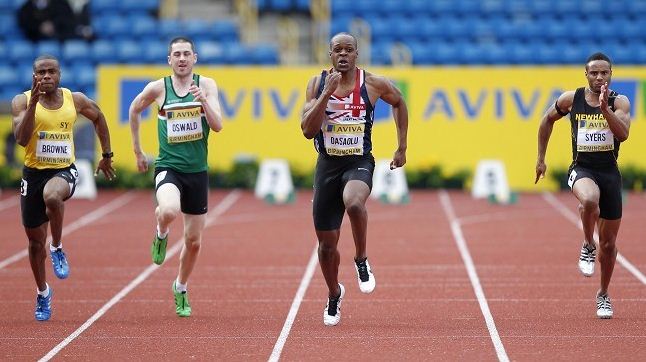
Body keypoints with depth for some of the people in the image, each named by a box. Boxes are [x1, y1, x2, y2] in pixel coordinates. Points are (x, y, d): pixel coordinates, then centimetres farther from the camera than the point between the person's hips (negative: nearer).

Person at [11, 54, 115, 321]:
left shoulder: (75, 100, 0)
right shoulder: (22, 101, -6)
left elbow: (98, 118, 20)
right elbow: (21, 138, -20)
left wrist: (107, 155, 20)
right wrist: (33, 102, -27)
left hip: (64, 170, -1)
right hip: (33, 172, 1)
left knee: (52, 196, -39)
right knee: (35, 241, 9)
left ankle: (57, 249, -14)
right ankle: (43, 293, 32)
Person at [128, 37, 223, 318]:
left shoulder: (206, 85, -1)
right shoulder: (158, 88, -3)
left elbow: (217, 125, -9)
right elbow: (134, 110, 15)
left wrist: (203, 101, -26)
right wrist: (137, 150, 16)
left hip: (197, 171, 2)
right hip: (168, 168, -2)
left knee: (193, 240, 10)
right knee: (169, 211, -36)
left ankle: (180, 288, 36)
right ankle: (161, 234, 1)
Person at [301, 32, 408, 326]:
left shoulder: (373, 84, -4)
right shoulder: (317, 83, -2)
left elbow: (399, 102, 16)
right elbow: (308, 130, -11)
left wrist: (402, 148, 16)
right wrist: (326, 93, -21)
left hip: (359, 163, -2)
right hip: (327, 165, 2)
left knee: (353, 203, -38)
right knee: (327, 243, 6)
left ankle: (361, 260, -12)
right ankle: (334, 294, 35)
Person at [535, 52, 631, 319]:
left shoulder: (619, 102, -4)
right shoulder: (571, 99, -1)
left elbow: (623, 134, -20)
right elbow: (547, 120, 16)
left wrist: (605, 108, -30)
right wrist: (541, 159, 16)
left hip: (610, 172, 1)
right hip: (582, 169, -1)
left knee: (609, 242, 8)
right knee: (589, 200, -39)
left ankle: (603, 294, 28)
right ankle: (588, 246, -12)